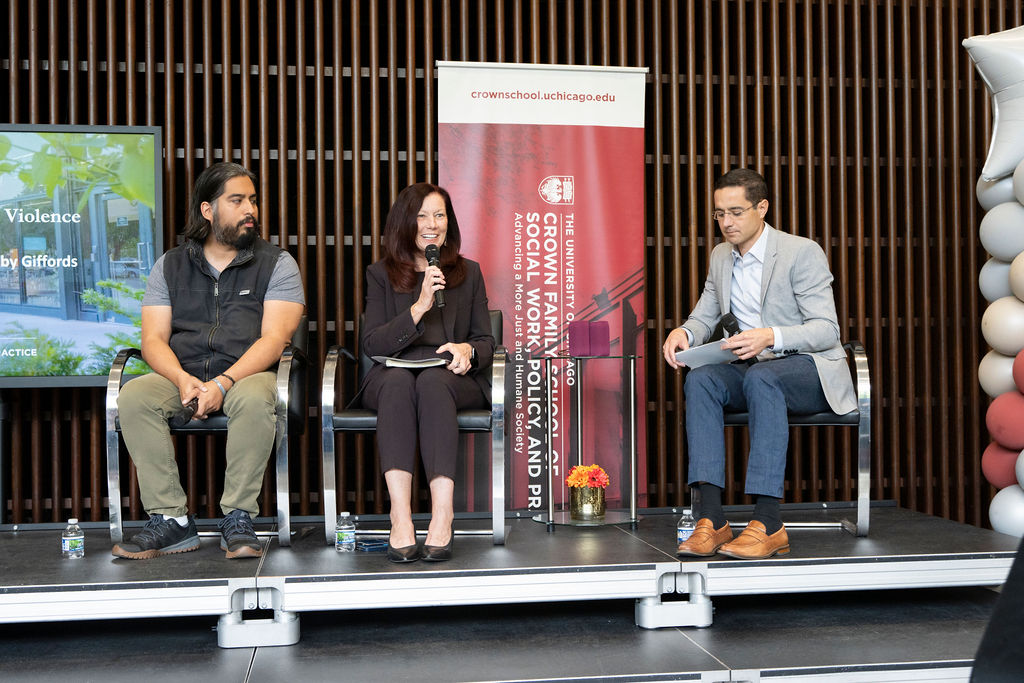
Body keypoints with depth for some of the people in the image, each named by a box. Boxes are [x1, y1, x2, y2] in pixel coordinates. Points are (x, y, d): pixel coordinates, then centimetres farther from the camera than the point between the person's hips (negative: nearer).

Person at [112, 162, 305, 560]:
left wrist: (222, 383, -22)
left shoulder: (277, 264, 4)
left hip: (247, 375, -2)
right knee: (133, 396, -26)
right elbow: (153, 339, 4)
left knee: (255, 398, -37)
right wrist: (184, 380, -18)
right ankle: (170, 520, -21)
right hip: (182, 375, 3)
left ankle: (238, 519, -26)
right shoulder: (170, 266, 12)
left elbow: (274, 340, -8)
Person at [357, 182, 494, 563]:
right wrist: (419, 308, -13)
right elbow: (371, 345, 0)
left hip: (452, 378, 0)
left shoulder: (469, 273, 18)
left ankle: (442, 515, -45)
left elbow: (486, 341, 14)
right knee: (397, 380, -36)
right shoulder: (381, 275, 13)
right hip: (391, 378, 0)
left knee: (433, 381, -36)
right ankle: (400, 518, -44)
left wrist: (468, 350, -11)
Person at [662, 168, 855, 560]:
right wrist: (684, 332, -8)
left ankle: (768, 524, -41)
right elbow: (705, 316, 18)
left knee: (761, 378, -39)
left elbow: (826, 330, -14)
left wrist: (771, 337, -32)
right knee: (700, 379, -28)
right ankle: (711, 520, -35)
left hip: (809, 368, -5)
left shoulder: (803, 252, -9)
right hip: (750, 367, 5)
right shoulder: (720, 257, 11)